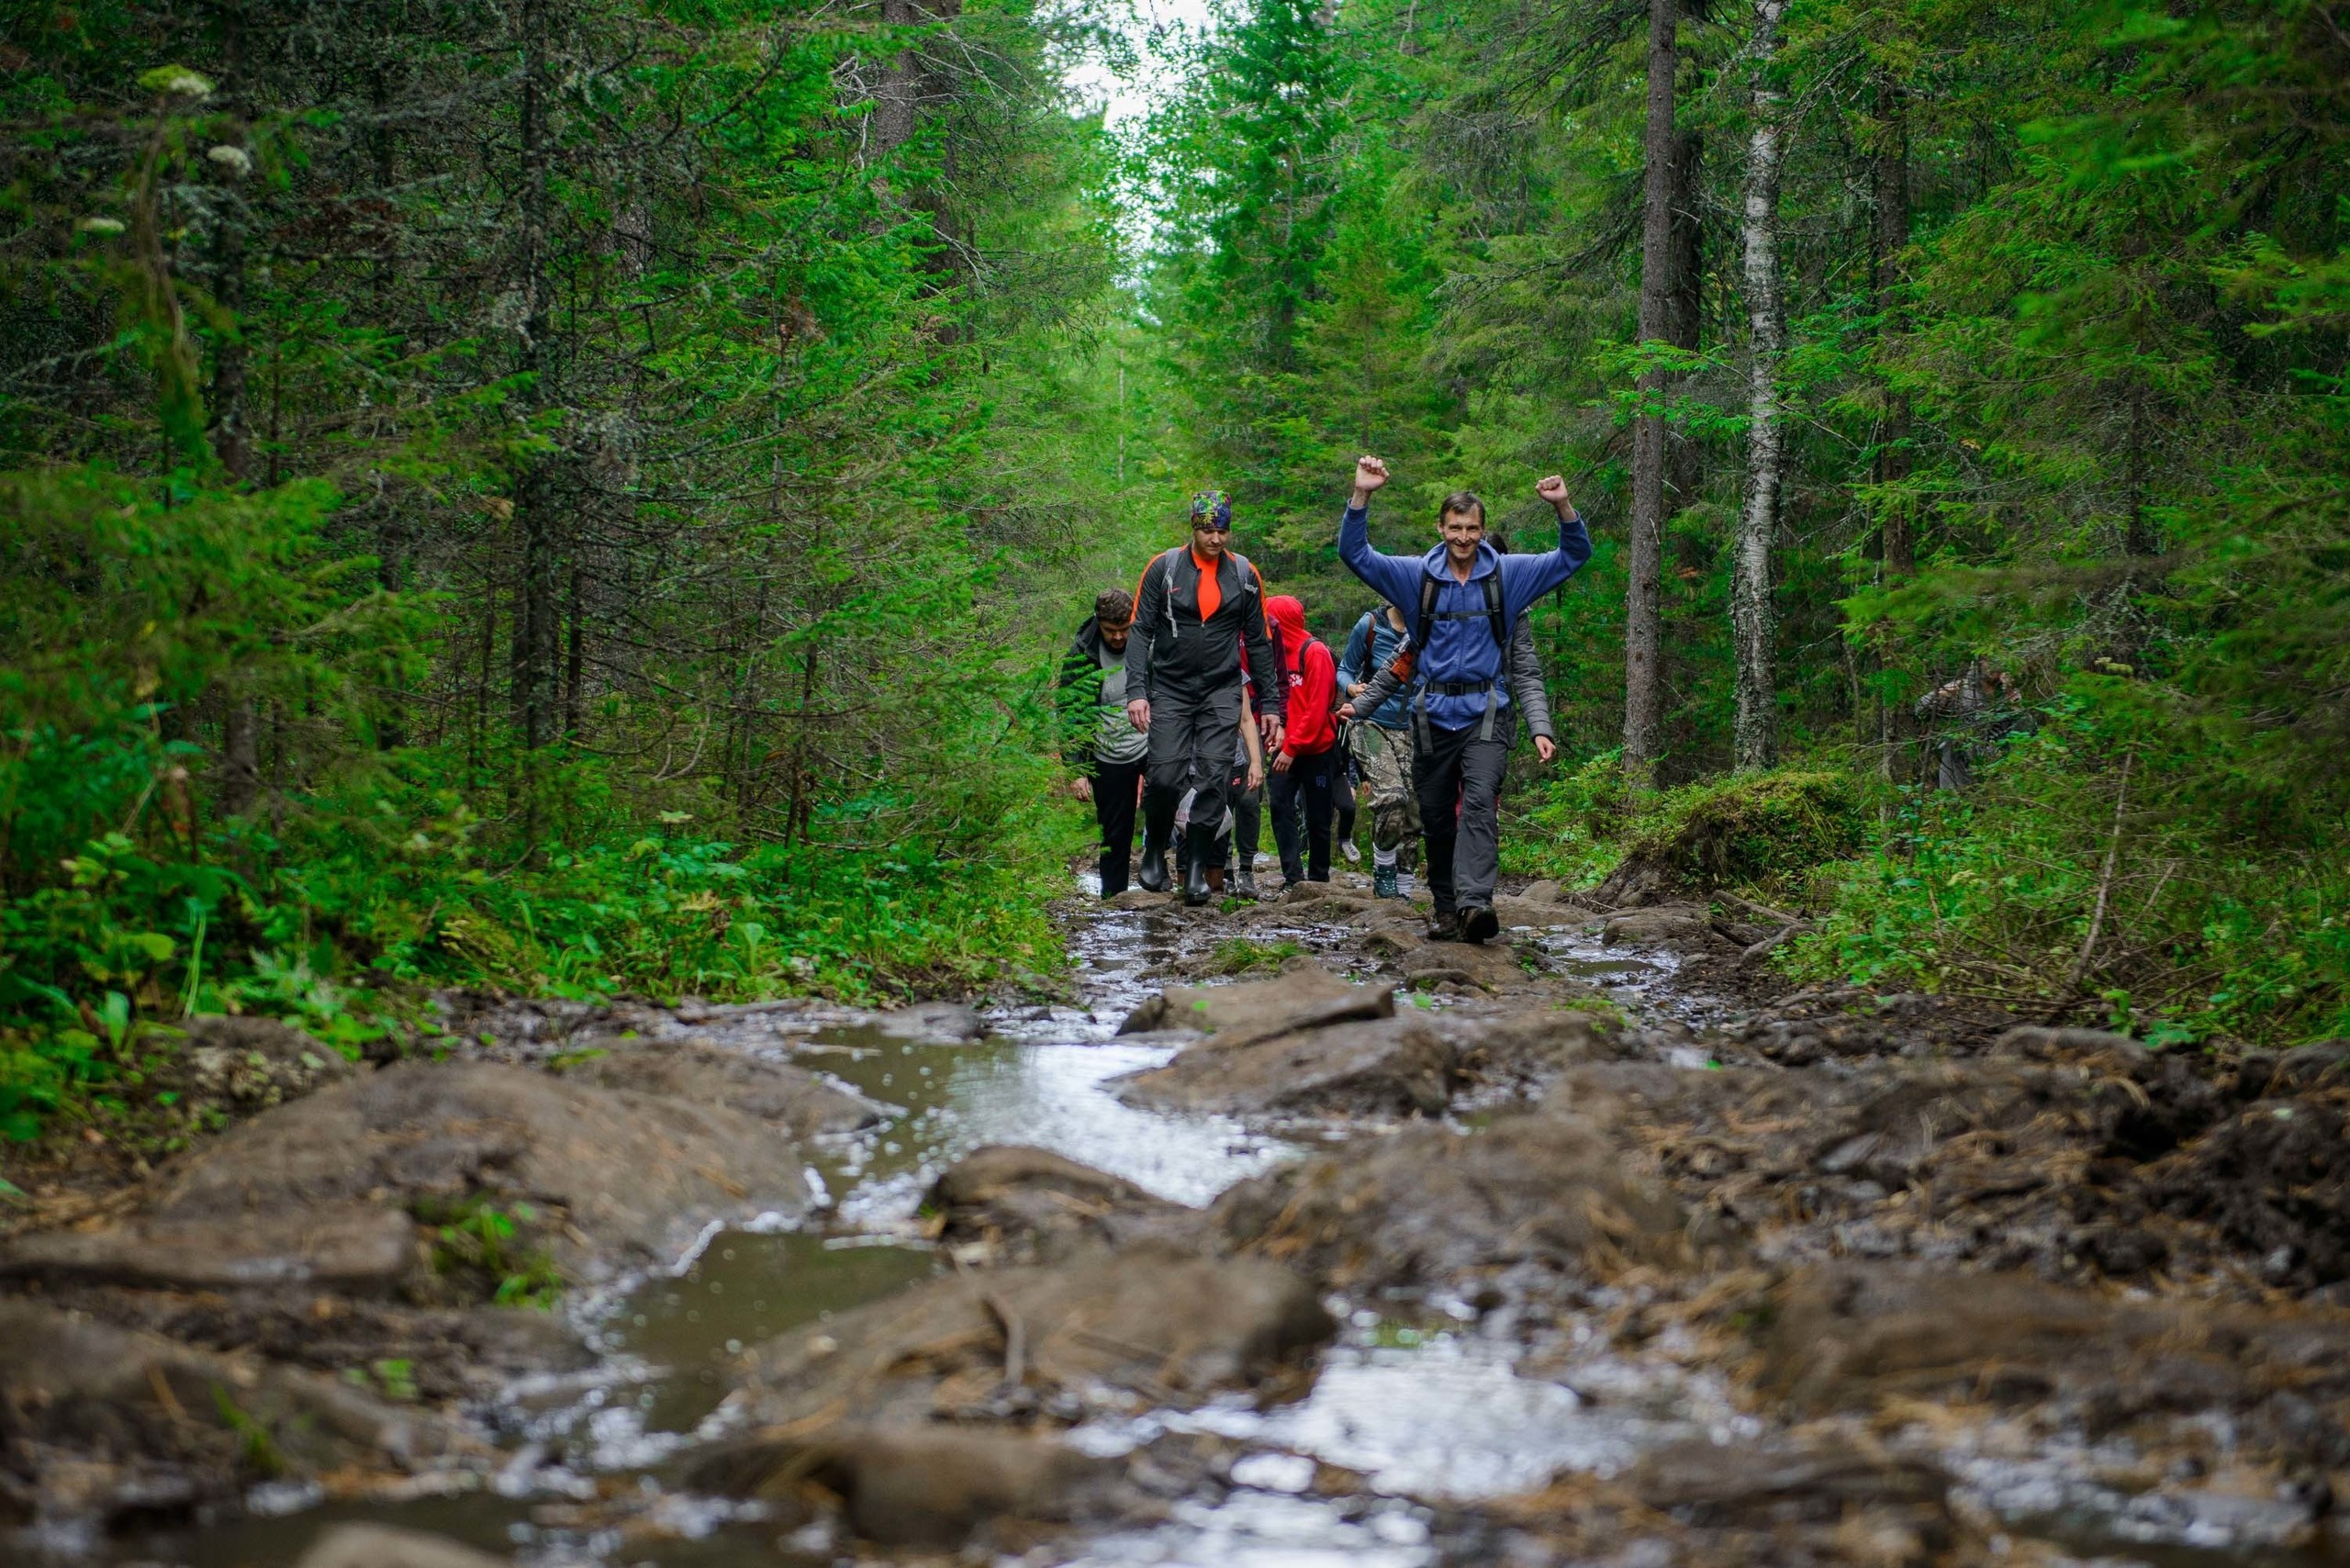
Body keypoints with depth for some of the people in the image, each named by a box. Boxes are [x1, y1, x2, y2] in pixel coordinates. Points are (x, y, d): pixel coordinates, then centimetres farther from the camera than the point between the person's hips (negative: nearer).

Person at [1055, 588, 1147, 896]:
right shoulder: (1081, 655, -8)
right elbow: (1070, 715, -6)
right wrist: (1076, 770, -11)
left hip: (1153, 744, 1)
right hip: (1109, 757, -1)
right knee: (1115, 833, 5)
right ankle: (1112, 895, 16)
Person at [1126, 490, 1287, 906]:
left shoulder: (1244, 574, 5)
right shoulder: (1163, 568, -2)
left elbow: (1259, 642, 10)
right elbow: (1140, 632, -3)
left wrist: (1270, 703, 8)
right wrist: (1136, 690, -14)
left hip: (1222, 692, 2)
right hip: (1170, 688, -2)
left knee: (1214, 779, -8)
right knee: (1165, 776, -12)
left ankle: (1197, 867, 2)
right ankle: (1155, 849, 14)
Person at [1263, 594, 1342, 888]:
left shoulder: (1315, 652, -12)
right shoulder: (1277, 651, 9)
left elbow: (1317, 708, -17)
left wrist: (1292, 747, -20)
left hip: (1317, 749, -6)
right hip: (1287, 748, 6)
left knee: (1318, 817, 4)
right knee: (1281, 806, -9)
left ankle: (1319, 878, 15)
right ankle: (1293, 876, -10)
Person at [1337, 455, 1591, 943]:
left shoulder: (1507, 574, 5)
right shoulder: (1416, 575, 5)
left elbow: (1575, 555, 6)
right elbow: (1354, 553, -1)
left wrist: (1563, 508, -12)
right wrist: (1362, 496, -15)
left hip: (1486, 713, -2)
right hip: (1432, 715, 2)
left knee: (1479, 804, -20)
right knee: (1435, 817, 7)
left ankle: (1475, 901, -33)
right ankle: (1447, 910, 19)